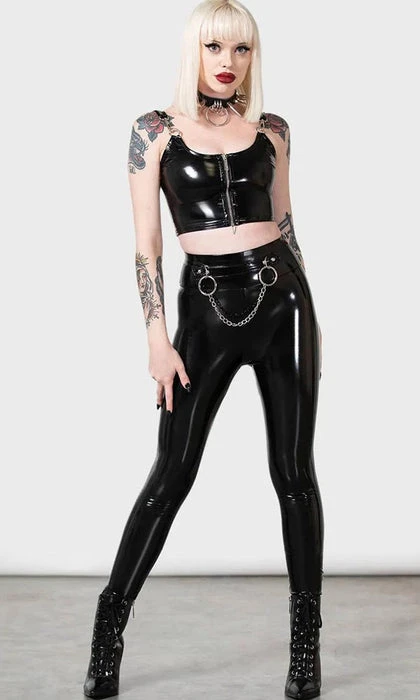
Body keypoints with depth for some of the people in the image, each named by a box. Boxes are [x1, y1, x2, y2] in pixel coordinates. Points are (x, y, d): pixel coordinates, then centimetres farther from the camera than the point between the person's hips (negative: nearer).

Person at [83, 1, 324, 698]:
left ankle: (306, 636, 15)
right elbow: (146, 241, -1)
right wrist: (157, 336, -7)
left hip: (280, 298, 2)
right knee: (172, 475, -1)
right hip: (205, 308, -2)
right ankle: (110, 626, 14)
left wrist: (308, 312, 14)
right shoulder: (156, 130, 2)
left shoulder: (271, 130, 9)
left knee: (294, 470, 4)